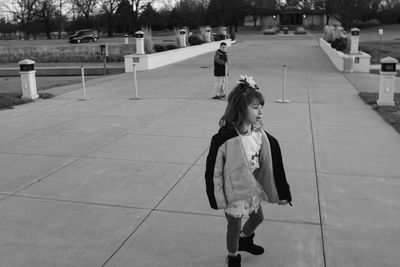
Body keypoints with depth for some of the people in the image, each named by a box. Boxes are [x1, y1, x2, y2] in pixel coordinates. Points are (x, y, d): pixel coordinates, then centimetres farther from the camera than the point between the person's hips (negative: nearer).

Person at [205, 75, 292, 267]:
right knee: (234, 226, 14)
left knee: (257, 217, 26)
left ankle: (245, 240, 58)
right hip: (234, 193, -6)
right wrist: (217, 198, -13)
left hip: (253, 190, 6)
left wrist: (281, 192, 5)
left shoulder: (260, 135, -10)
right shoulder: (224, 139, -28)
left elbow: (272, 165, -1)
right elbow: (214, 170, -19)